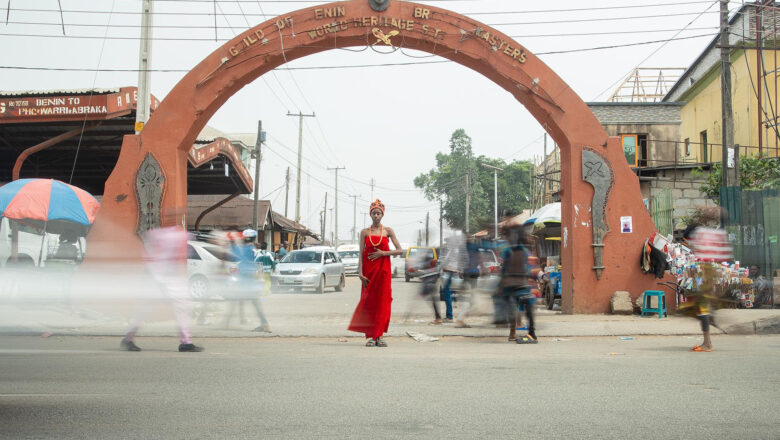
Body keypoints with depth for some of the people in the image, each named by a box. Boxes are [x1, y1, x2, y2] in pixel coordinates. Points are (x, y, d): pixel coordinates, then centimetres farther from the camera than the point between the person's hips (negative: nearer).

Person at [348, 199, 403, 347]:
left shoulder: (388, 231, 5)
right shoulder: (365, 232, 6)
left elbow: (399, 250, 1)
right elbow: (361, 254, 1)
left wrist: (383, 253, -10)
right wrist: (360, 273, -8)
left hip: (383, 269, 0)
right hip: (368, 270, 0)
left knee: (382, 302, -2)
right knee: (369, 301, -2)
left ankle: (379, 336, 6)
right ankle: (370, 336, 4)